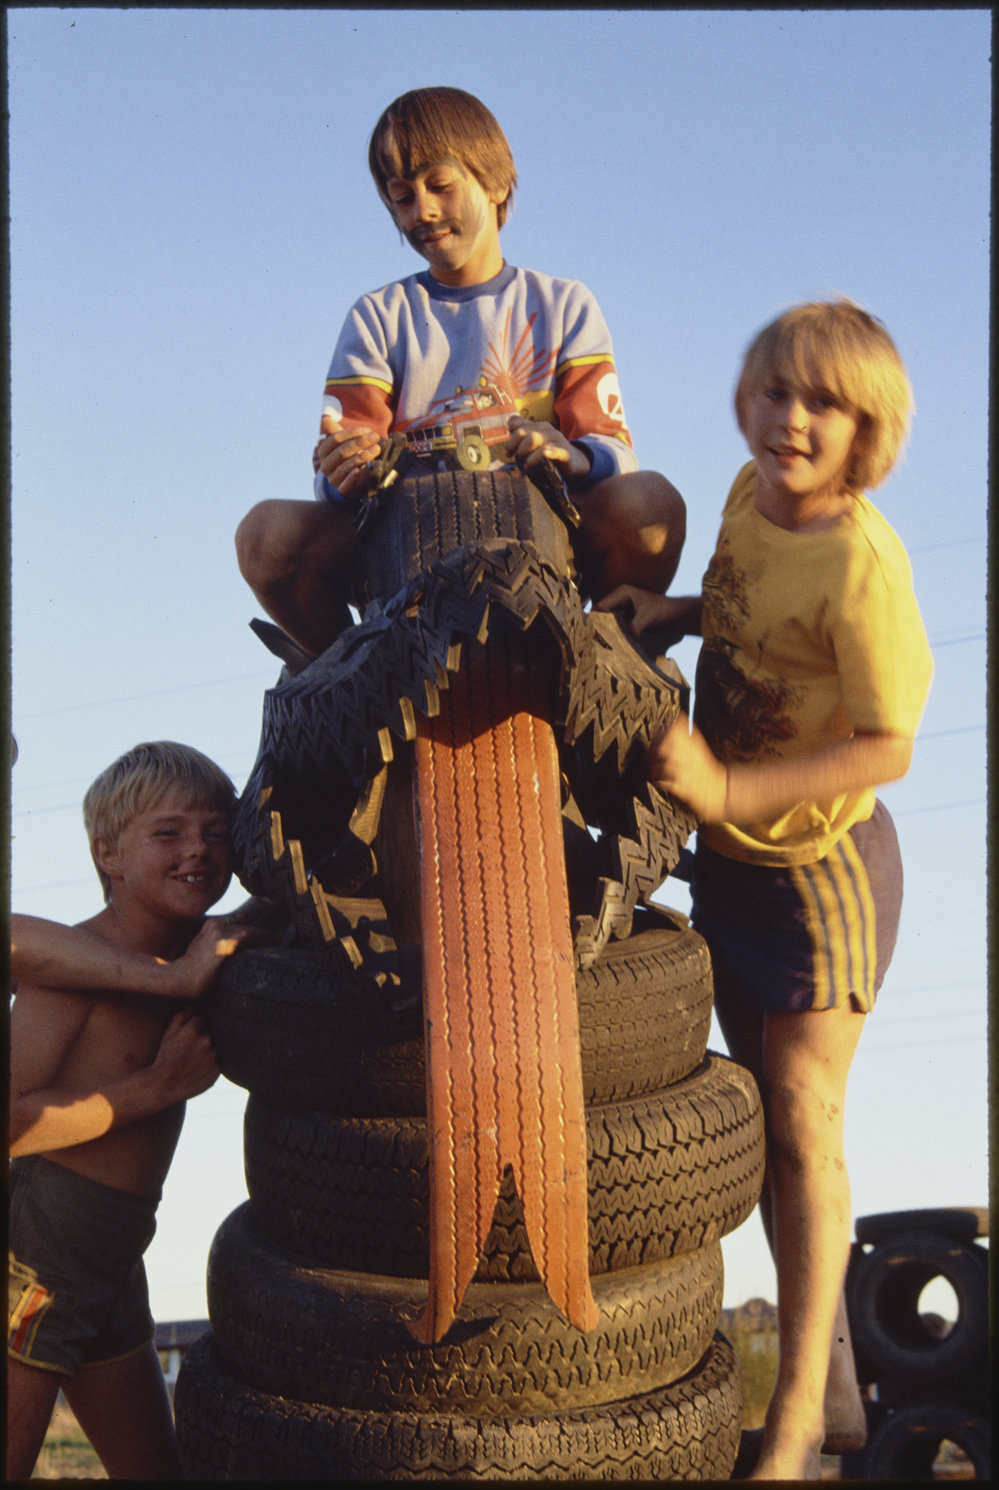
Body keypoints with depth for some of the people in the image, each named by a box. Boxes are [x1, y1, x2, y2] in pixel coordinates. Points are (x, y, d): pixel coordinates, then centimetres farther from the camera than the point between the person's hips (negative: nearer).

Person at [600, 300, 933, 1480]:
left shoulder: (861, 561, -26)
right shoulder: (751, 493, -3)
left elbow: (887, 746, -25)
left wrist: (726, 790, -29)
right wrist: (671, 610, -1)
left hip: (818, 863, -8)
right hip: (733, 854, 8)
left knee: (802, 1121, -2)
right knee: (766, 1112, 15)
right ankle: (832, 1387, 32)